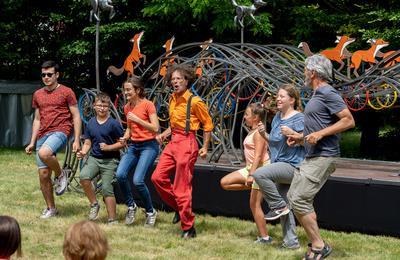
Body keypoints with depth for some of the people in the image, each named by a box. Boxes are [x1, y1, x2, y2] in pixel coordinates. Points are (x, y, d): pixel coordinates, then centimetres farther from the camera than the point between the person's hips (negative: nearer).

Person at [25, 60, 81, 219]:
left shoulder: (66, 92, 0)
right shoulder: (38, 95, 16)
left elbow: (76, 117, -1)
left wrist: (76, 140, -9)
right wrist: (32, 143, 15)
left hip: (60, 131, -6)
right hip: (42, 135, 6)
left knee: (44, 153, -36)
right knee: (43, 175, 2)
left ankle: (60, 174, -7)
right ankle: (50, 208, 16)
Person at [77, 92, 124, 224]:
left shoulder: (114, 124, -6)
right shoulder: (90, 123, 9)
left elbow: (122, 143, -4)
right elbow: (87, 143, 13)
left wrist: (108, 147, -17)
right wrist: (83, 152, -6)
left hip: (110, 160, -4)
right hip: (94, 158, 4)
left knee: (107, 189, -7)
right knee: (83, 176, -23)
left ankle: (112, 220, 4)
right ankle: (94, 204, -3)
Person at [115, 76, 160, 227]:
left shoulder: (147, 105, -9)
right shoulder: (127, 107, 11)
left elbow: (155, 128, -13)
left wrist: (137, 119, -16)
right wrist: (125, 137, 2)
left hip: (148, 146, -6)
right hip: (133, 146, 6)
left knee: (137, 180, -19)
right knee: (120, 174, -16)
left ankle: (150, 212, 2)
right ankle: (131, 206, 5)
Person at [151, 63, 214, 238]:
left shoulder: (194, 101, -10)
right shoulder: (173, 99, 12)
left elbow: (208, 124, -3)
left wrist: (205, 147, -7)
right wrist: (164, 134, 8)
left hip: (187, 142, -8)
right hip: (173, 142, 8)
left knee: (182, 187, -6)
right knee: (158, 177, 3)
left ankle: (188, 228, 4)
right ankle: (179, 207, 21)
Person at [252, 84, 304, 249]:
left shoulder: (298, 117, -10)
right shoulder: (277, 117, 14)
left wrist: (291, 133, -27)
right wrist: (264, 134, 5)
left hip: (292, 165, -9)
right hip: (281, 166, 9)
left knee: (259, 174, -28)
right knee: (285, 207, 10)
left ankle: (278, 206, -13)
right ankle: (291, 242, 17)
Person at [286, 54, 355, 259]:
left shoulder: (328, 94, -13)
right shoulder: (317, 95, 17)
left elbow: (348, 120, -19)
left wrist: (320, 134, -23)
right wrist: (300, 137, 18)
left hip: (322, 157, -11)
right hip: (312, 157, 11)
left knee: (299, 200, -14)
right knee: (293, 197, 11)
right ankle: (316, 242, 15)